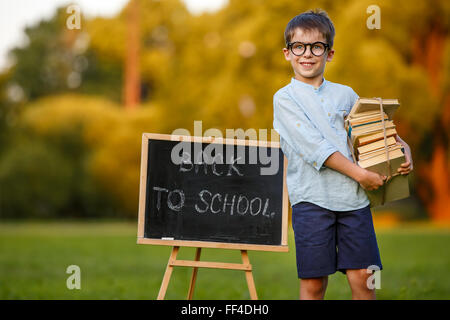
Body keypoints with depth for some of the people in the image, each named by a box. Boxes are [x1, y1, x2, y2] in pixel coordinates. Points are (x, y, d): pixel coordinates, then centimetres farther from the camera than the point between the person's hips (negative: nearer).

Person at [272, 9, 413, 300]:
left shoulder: (345, 94, 15)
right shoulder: (285, 98, 2)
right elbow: (313, 145, -9)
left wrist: (404, 148, 7)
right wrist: (359, 174, -13)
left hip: (354, 197, 3)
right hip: (311, 197, -3)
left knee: (362, 276, -1)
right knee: (313, 282, -2)